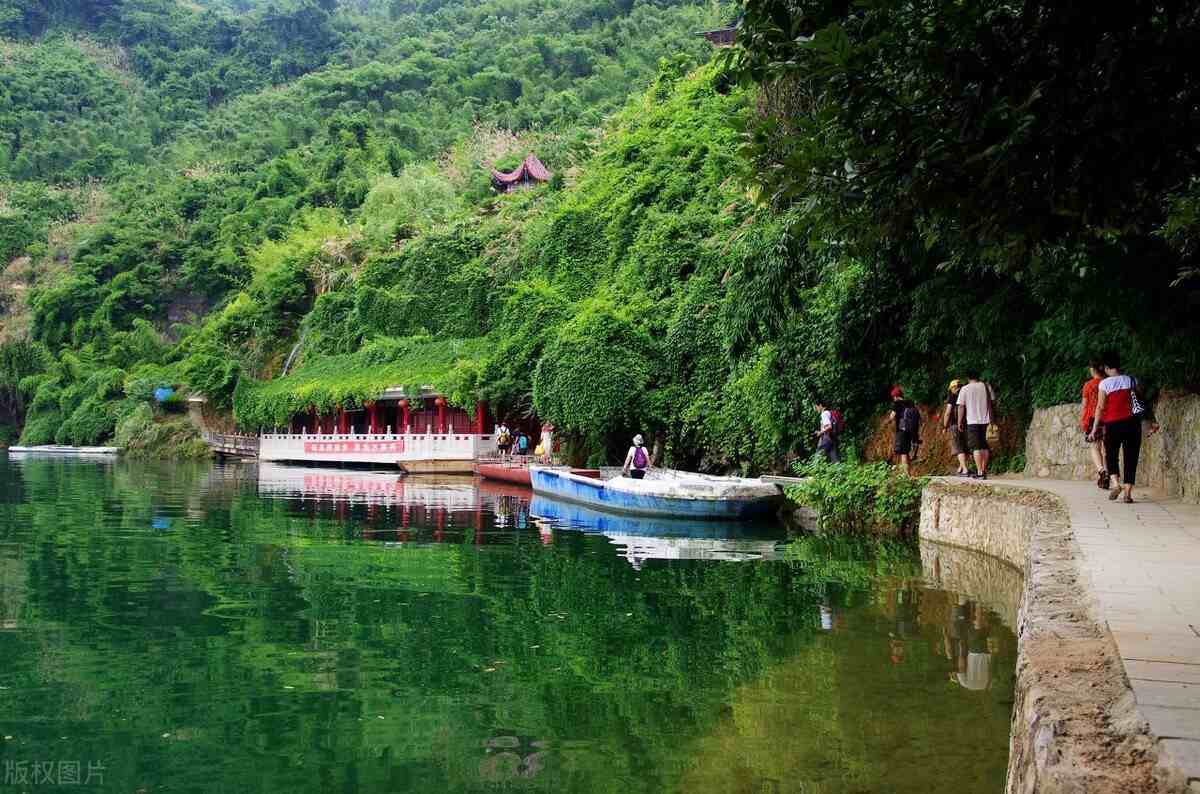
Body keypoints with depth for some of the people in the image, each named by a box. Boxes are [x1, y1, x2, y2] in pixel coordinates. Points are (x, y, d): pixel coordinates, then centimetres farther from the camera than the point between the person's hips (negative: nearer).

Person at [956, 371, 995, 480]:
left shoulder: (965, 389, -5)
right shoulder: (986, 386, 5)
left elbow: (961, 406, -6)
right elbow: (992, 402, 10)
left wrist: (960, 422, 2)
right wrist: (992, 416, 21)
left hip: (972, 421, -4)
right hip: (985, 420, 4)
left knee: (975, 447, -4)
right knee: (984, 446, 17)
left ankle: (980, 472, -11)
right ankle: (984, 470, 24)